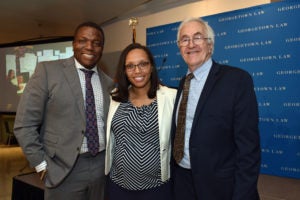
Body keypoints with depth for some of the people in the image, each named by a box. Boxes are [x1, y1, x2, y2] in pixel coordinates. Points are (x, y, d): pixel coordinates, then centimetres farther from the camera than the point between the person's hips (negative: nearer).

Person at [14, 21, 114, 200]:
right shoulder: (48, 70, -7)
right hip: (65, 168, -3)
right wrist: (41, 164, -7)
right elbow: (24, 124, -8)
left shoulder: (108, 82, 4)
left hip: (102, 165, 4)